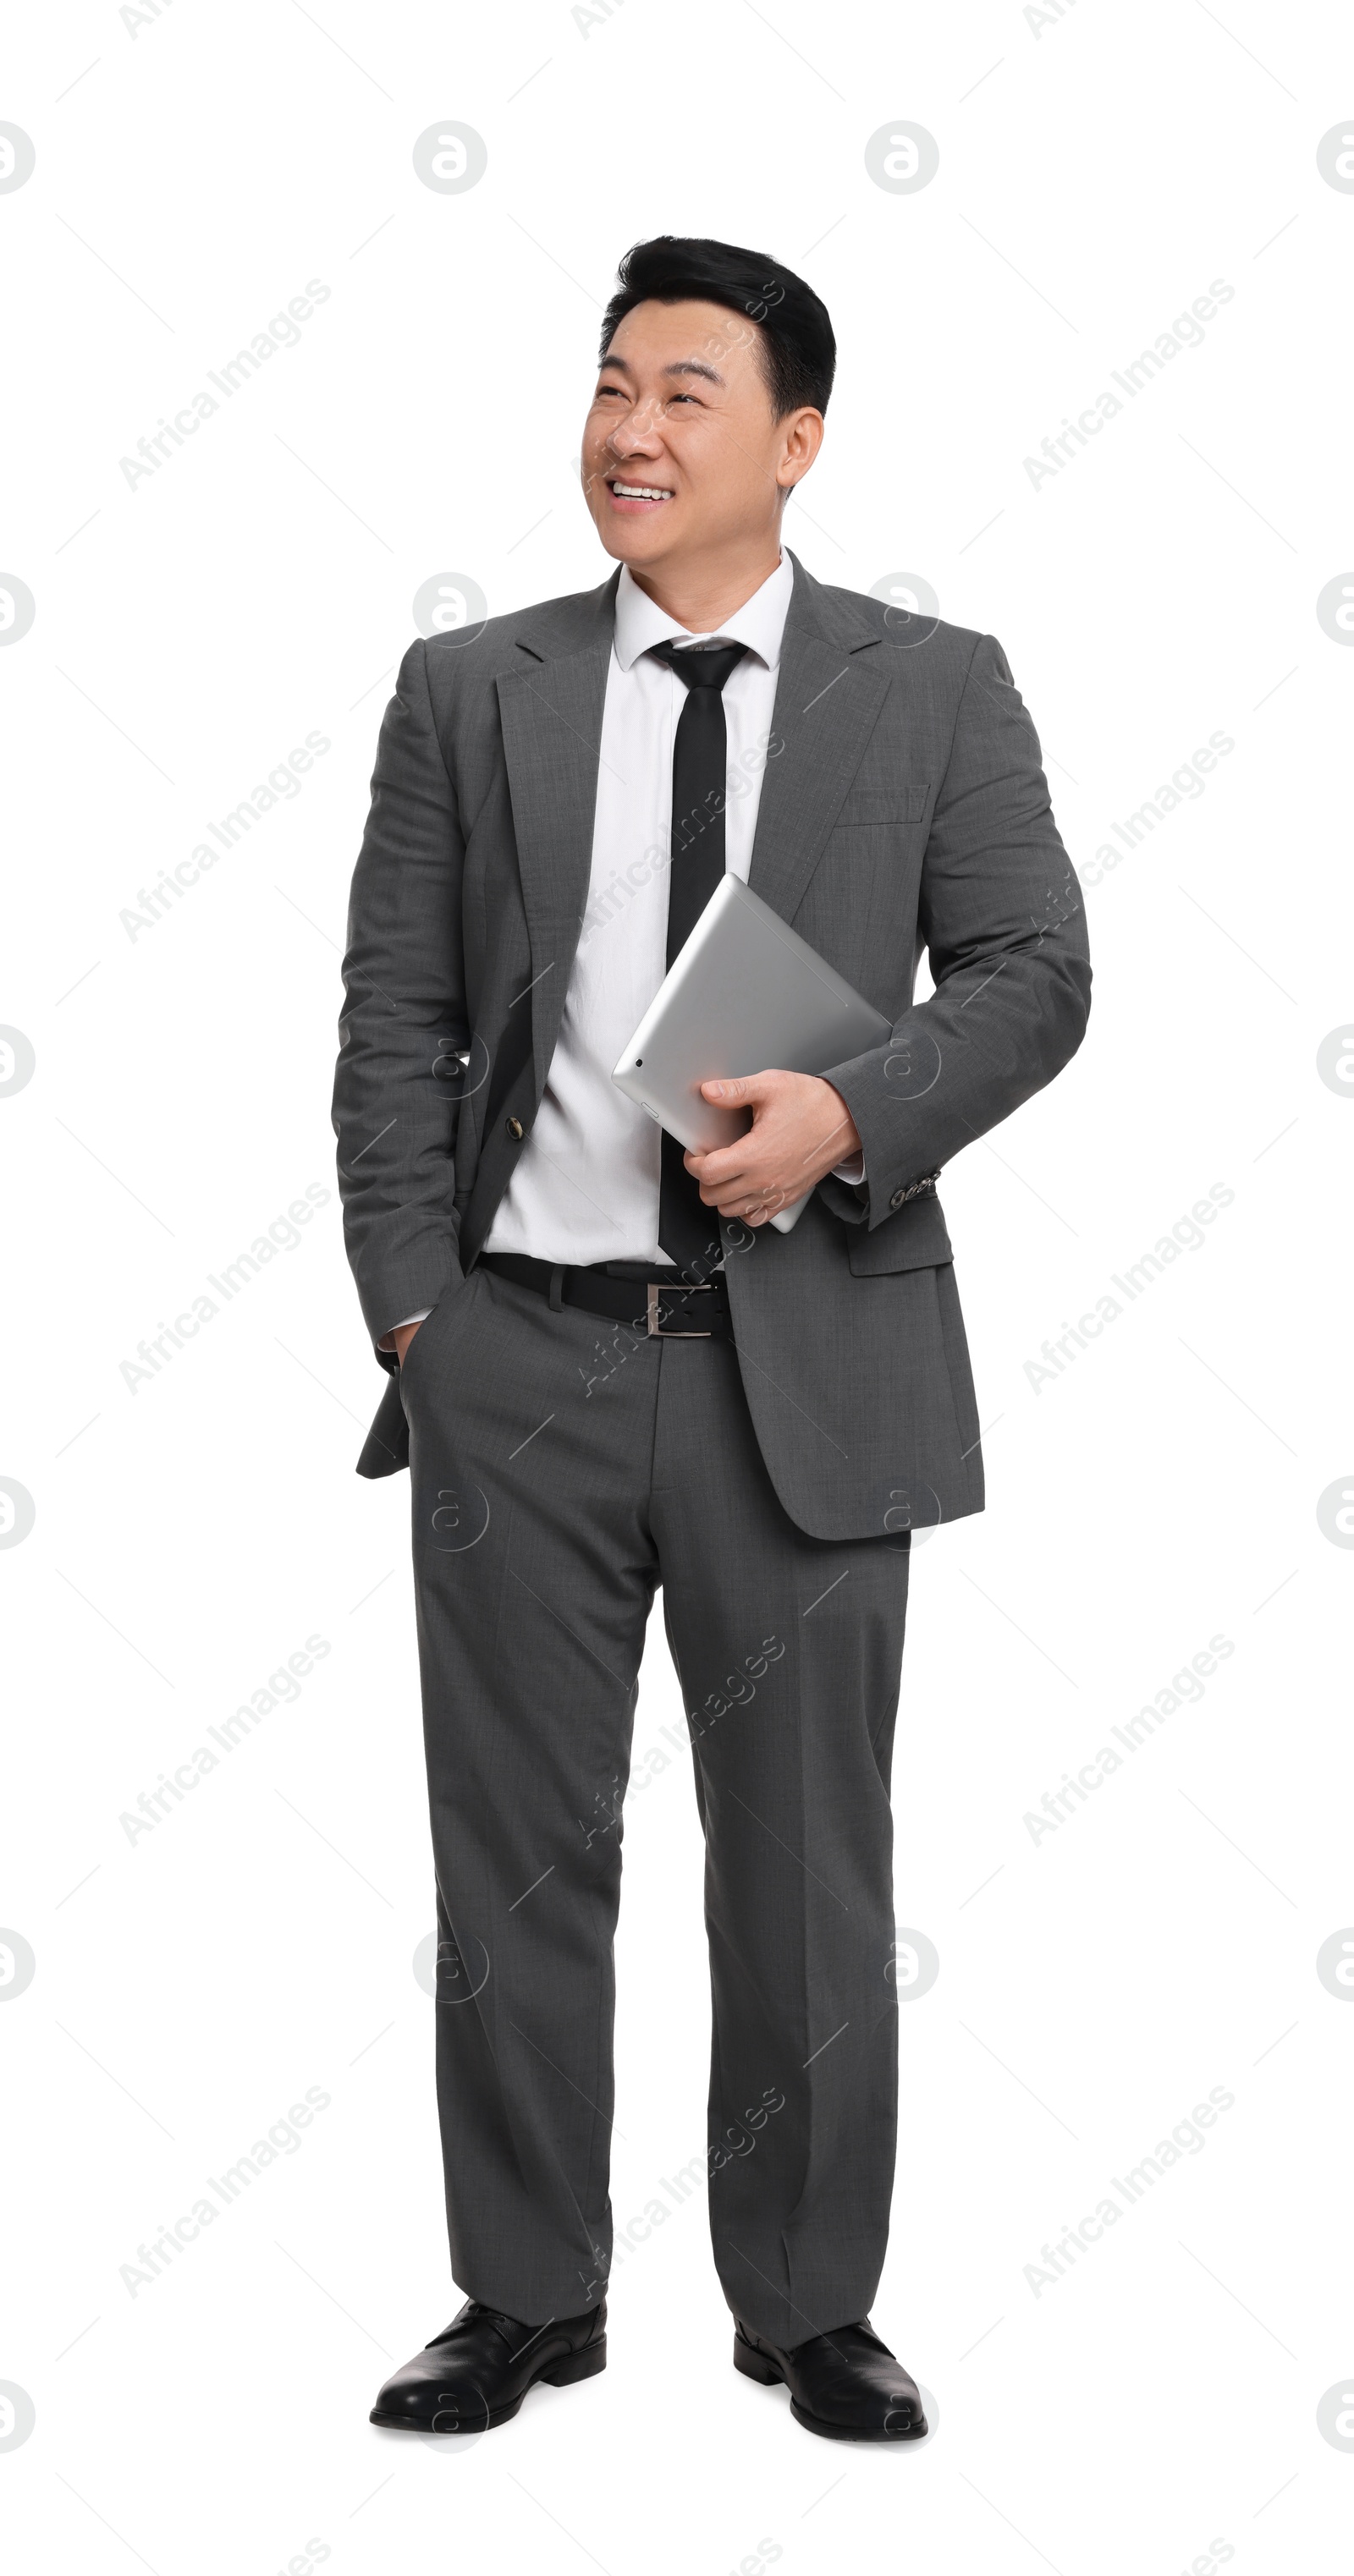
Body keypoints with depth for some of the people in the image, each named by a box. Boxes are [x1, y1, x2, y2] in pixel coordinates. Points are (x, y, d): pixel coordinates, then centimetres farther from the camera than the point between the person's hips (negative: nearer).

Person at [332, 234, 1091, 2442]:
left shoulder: (934, 688, 5)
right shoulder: (469, 690, 7)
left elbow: (1031, 972, 1)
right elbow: (395, 1018, 6)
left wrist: (852, 1113, -17)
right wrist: (410, 1308, -3)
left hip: (808, 1355, -1)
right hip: (523, 1353, 1)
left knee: (808, 1861, 9)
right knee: (518, 1855, 9)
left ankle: (809, 2301, 26)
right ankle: (529, 2297, 25)